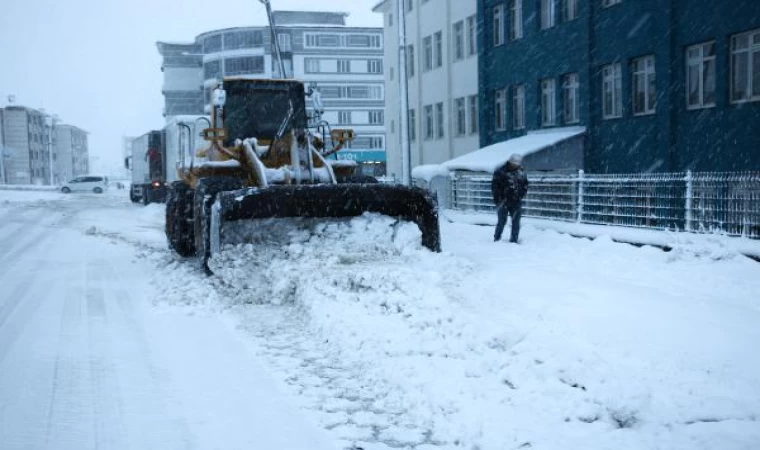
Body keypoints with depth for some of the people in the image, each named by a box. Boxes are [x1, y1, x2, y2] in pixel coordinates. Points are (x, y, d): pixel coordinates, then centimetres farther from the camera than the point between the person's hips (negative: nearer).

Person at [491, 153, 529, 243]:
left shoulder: (521, 172, 6)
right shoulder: (501, 171, -6)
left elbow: (525, 185, 15)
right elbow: (494, 185, -3)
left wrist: (521, 195, 0)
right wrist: (497, 198, -9)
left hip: (516, 202, 4)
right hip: (503, 201, -3)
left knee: (516, 221, 3)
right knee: (502, 221, -1)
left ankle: (513, 240, 11)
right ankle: (497, 238, 13)